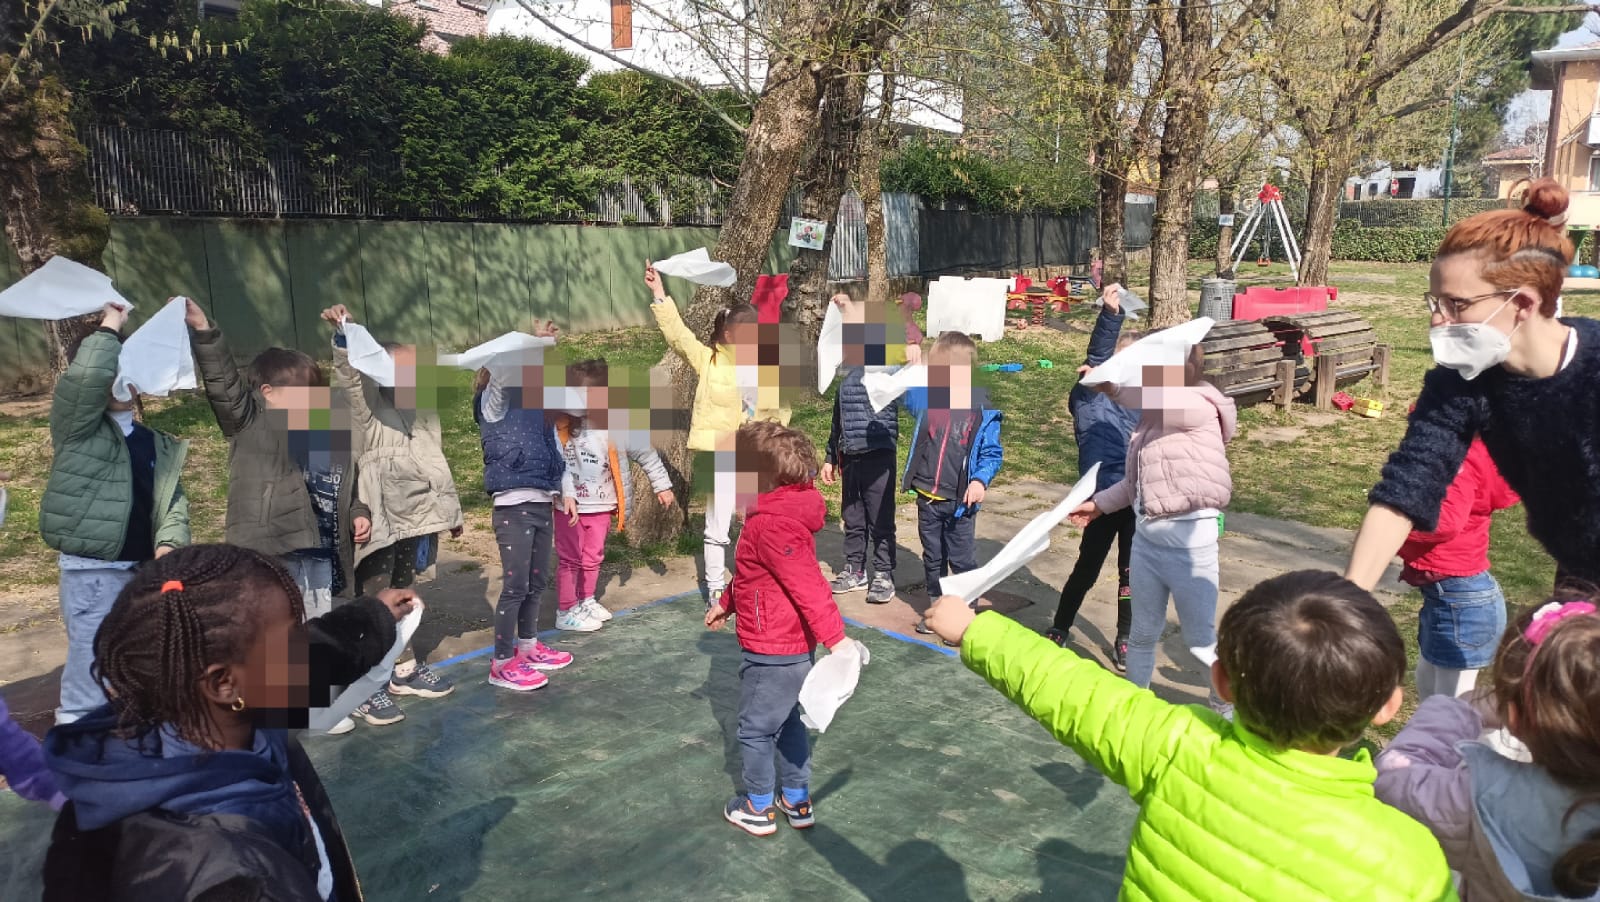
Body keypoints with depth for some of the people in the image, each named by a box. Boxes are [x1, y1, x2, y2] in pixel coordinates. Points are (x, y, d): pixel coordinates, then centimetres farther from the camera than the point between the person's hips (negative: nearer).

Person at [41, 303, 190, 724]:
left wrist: (169, 543, -9)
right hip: (92, 572, -5)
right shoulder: (76, 427, -3)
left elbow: (174, 501, 9)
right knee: (91, 671, -5)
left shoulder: (159, 444, 12)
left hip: (145, 571, 6)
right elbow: (84, 376, -23)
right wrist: (109, 328, -11)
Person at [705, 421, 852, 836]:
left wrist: (835, 638, -37)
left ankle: (758, 809, 26)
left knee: (755, 730, 9)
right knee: (788, 723, 23)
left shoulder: (772, 525, -27)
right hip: (795, 647, 10)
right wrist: (726, 602, 30)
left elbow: (808, 584, -34)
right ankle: (797, 801, 36)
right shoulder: (782, 513, 5)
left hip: (772, 653, -10)